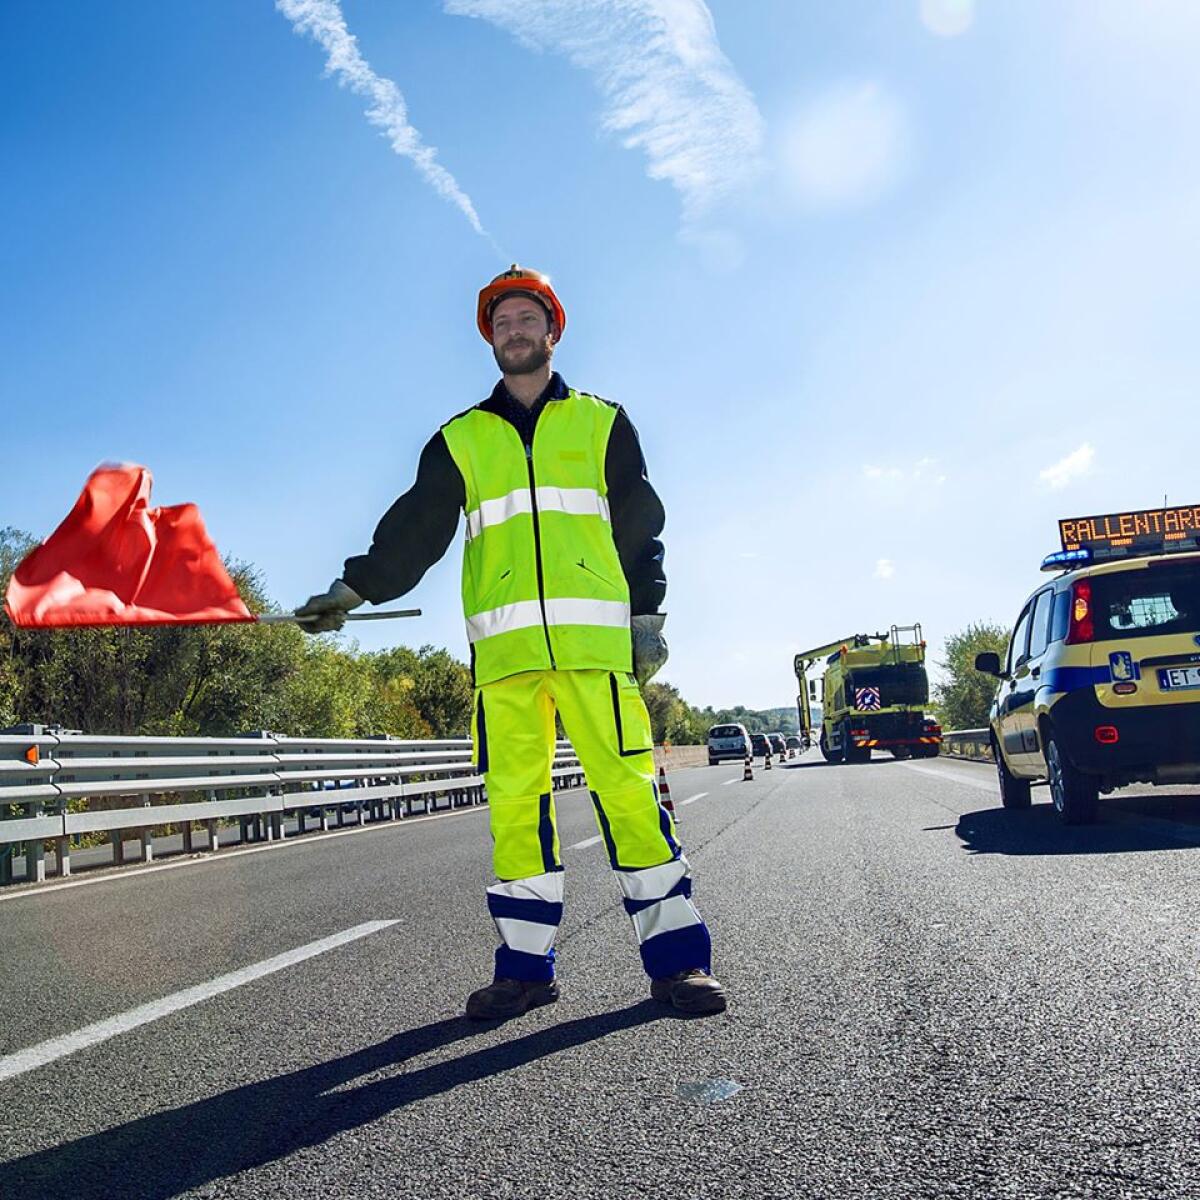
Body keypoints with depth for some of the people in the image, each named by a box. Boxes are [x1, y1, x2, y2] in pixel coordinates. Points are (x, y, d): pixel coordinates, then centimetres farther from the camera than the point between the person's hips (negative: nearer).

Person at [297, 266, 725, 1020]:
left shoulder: (601, 422, 16)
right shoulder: (460, 440, 19)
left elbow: (641, 526, 13)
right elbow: (415, 529, 12)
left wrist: (648, 614, 3)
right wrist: (356, 588, -2)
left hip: (596, 633, -2)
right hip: (505, 642, 2)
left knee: (628, 787, -7)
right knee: (514, 800, 0)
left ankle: (676, 958, 1)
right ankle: (526, 964, 10)